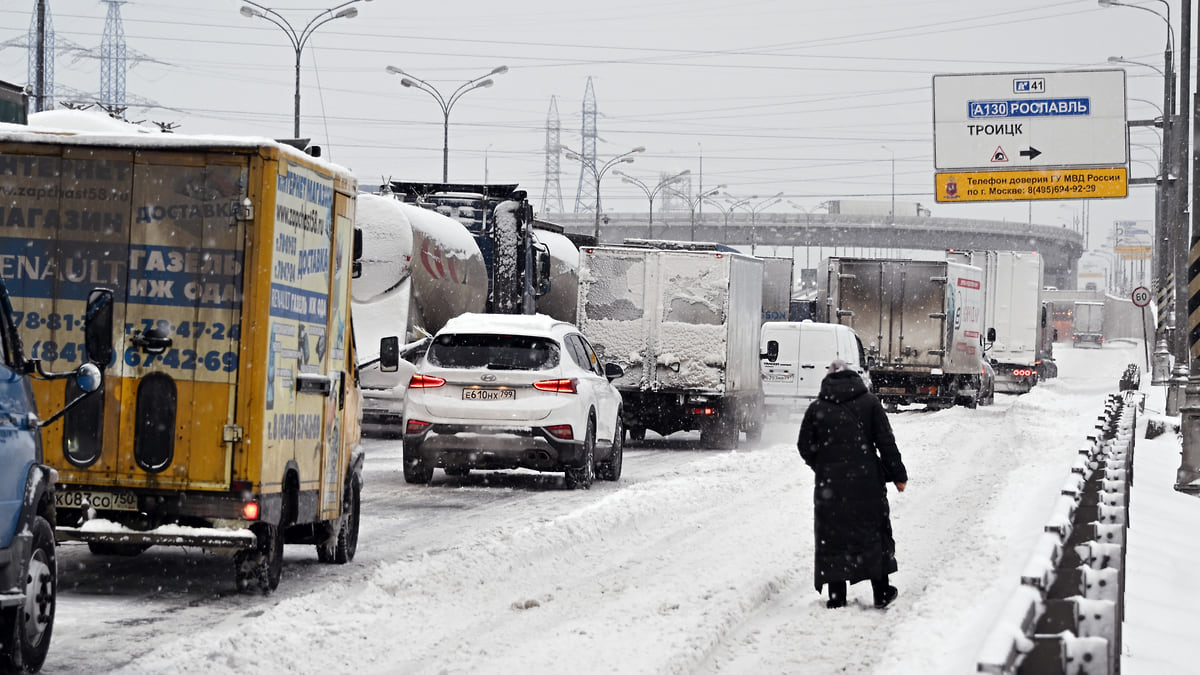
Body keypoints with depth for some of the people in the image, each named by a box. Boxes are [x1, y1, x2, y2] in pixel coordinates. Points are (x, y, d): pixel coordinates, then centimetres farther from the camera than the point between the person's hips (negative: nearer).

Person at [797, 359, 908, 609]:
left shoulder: (817, 408, 1)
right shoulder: (869, 403, 1)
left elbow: (805, 447, 4)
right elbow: (886, 442, -2)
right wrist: (898, 474, 4)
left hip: (830, 484, 0)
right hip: (867, 481, 0)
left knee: (833, 536, 5)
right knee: (873, 533, 11)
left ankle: (836, 597, 3)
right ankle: (881, 592, 13)